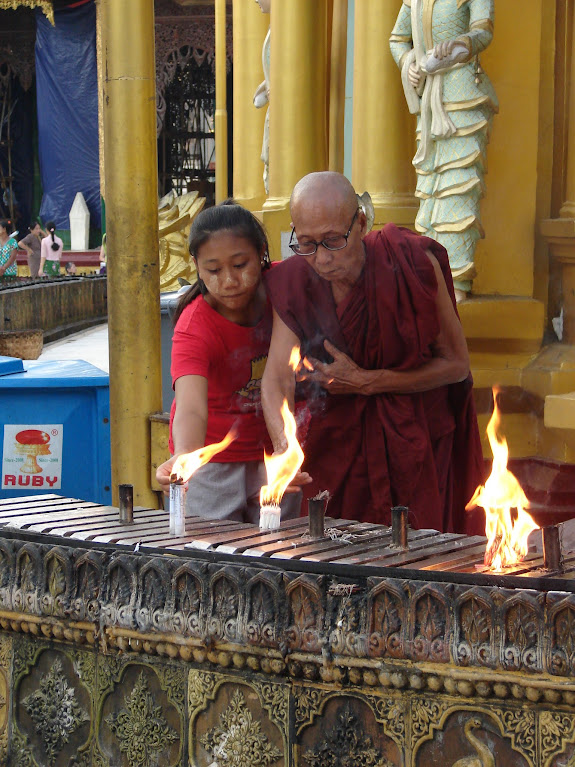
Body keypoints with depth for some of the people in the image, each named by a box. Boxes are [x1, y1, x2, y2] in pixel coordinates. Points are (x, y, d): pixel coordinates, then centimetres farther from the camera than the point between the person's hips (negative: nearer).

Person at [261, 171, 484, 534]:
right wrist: (285, 448, -37)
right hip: (337, 446, 2)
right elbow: (277, 378, -18)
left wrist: (367, 382, -18)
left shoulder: (413, 263, -18)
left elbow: (456, 364, -12)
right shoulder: (294, 282, -10)